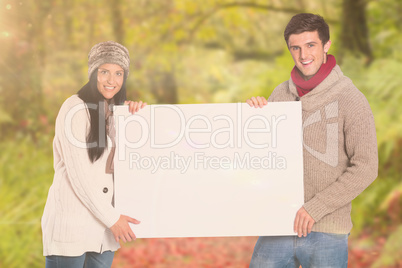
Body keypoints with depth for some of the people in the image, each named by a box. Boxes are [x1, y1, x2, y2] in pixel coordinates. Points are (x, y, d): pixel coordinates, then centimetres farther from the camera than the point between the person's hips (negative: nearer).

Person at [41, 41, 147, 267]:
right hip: (71, 221, -7)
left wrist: (140, 111, 1)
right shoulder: (75, 109, -10)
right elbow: (77, 174, -14)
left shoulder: (117, 111, 12)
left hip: (104, 221, 7)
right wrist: (112, 218, -12)